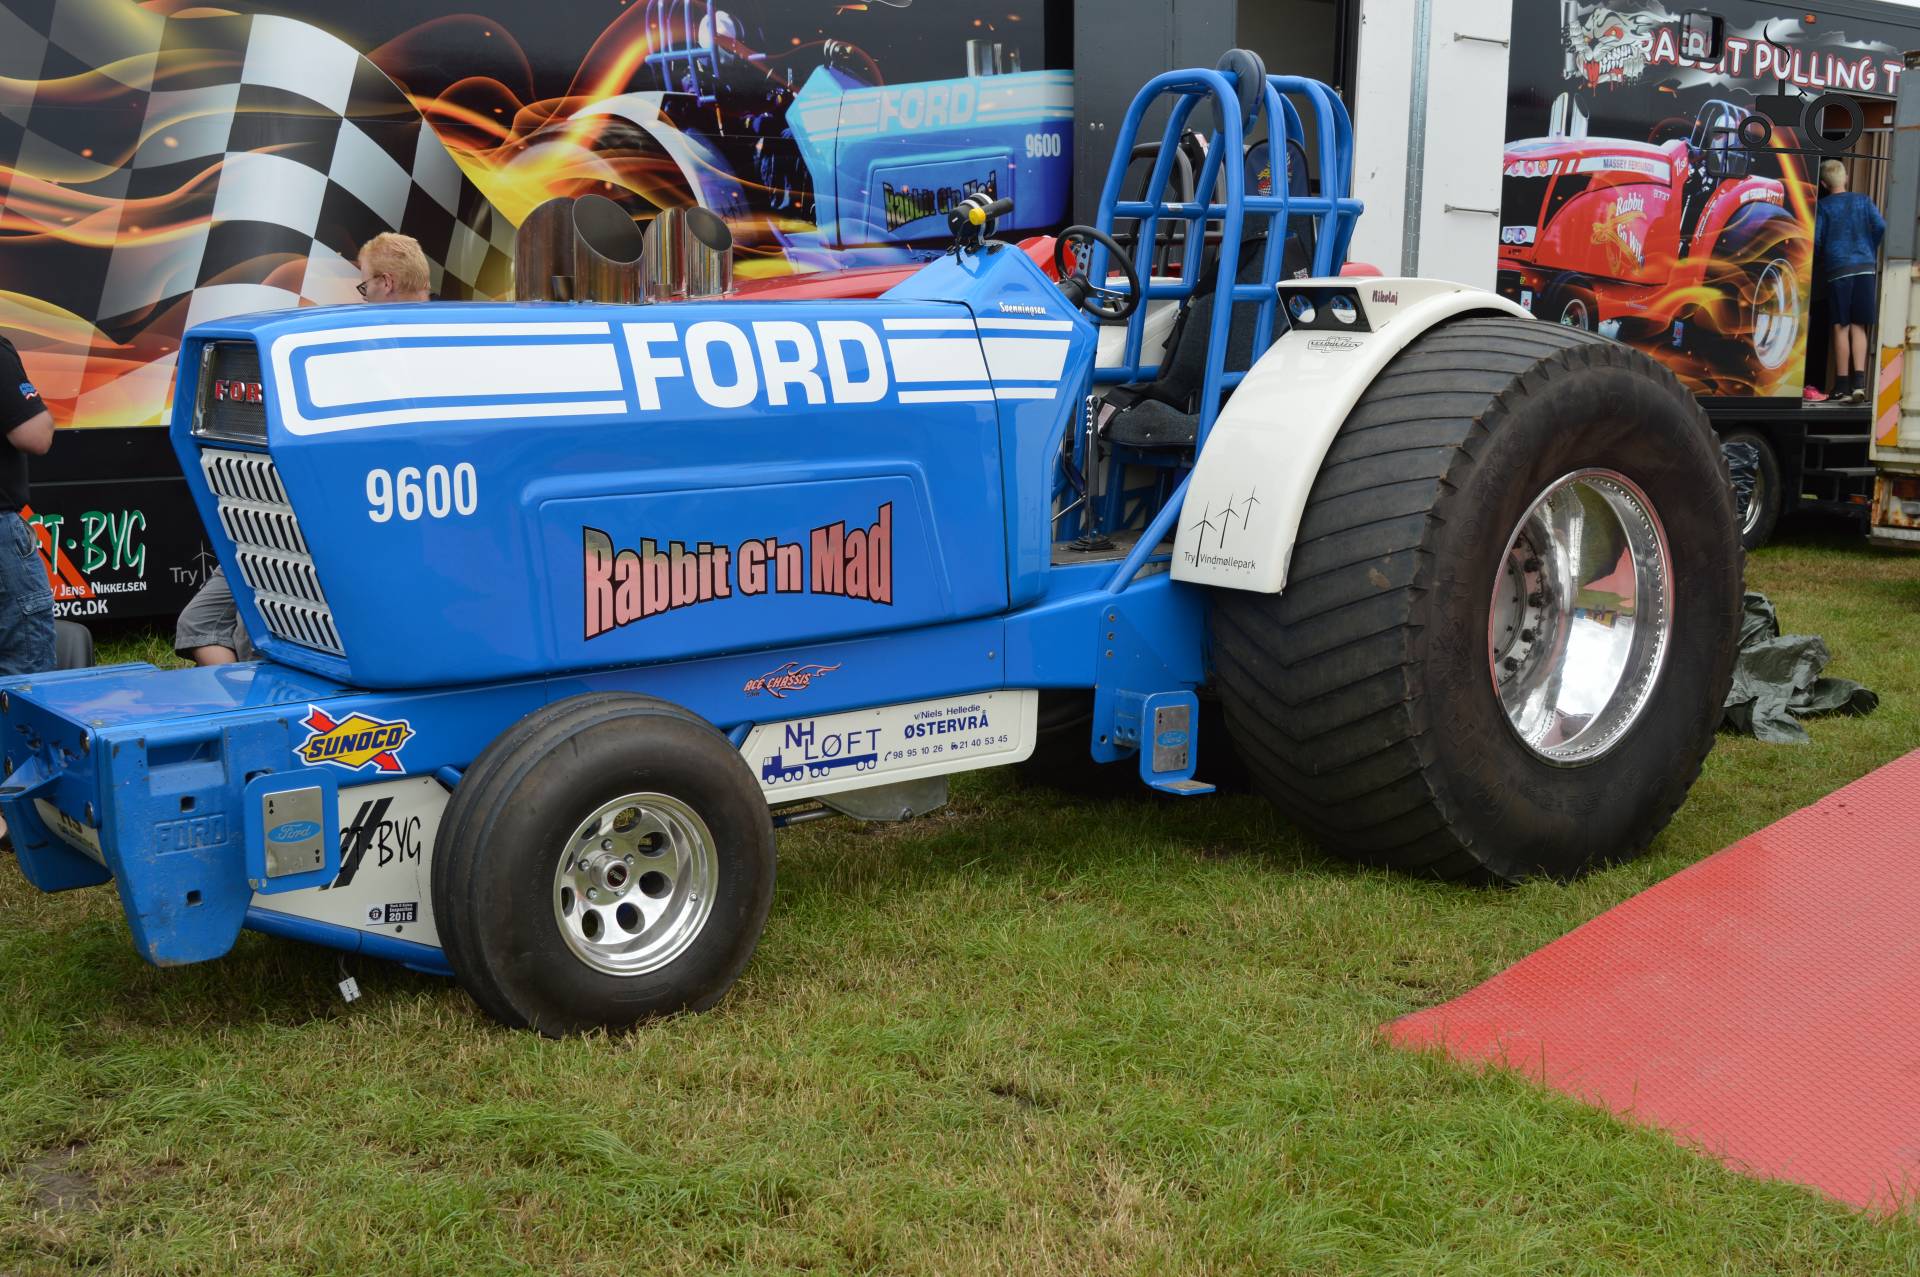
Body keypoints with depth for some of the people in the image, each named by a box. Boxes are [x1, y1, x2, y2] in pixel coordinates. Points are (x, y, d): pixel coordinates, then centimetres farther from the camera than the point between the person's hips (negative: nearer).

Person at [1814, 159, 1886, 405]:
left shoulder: (1824, 206, 3)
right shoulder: (1863, 200, 10)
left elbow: (1816, 240, -5)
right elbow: (1880, 226, -1)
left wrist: (1817, 262, 14)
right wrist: (1872, 253, 14)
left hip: (1837, 271, -2)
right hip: (1865, 268, 2)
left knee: (1841, 328, 0)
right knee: (1858, 327, 5)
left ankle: (1843, 386, -1)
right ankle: (1859, 382, -9)